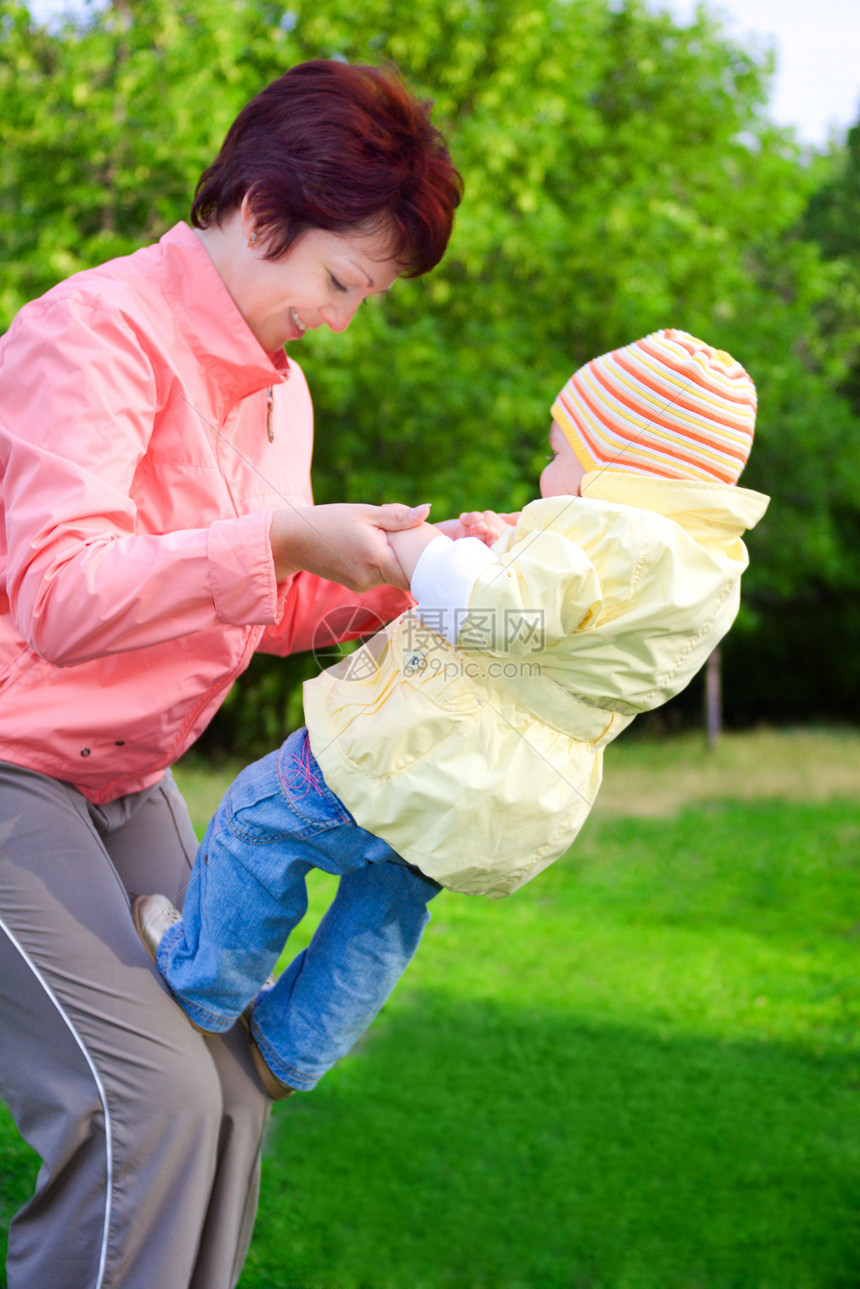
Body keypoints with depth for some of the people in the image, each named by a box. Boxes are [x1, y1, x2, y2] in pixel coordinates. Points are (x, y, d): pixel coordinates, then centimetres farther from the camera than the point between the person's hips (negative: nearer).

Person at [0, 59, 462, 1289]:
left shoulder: (276, 387, 10)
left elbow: (261, 611, 15)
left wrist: (401, 567, -2)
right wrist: (280, 540, -33)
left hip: (125, 777, 9)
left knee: (228, 1086, 0)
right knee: (148, 1095, -18)